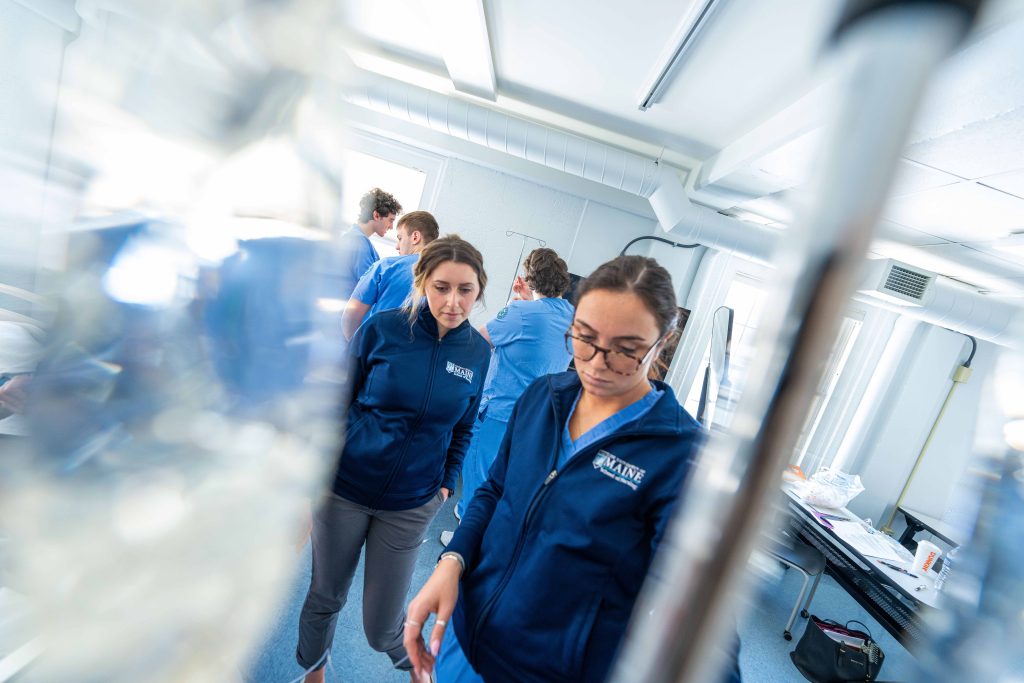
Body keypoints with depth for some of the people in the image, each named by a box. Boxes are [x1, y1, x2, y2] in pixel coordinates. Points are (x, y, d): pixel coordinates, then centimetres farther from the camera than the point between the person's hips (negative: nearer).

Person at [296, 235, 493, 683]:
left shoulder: (478, 352, -8)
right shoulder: (383, 327, -14)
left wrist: (446, 483, 3)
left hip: (411, 506, 1)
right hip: (344, 489, 0)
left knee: (381, 627, 12)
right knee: (325, 597, 21)